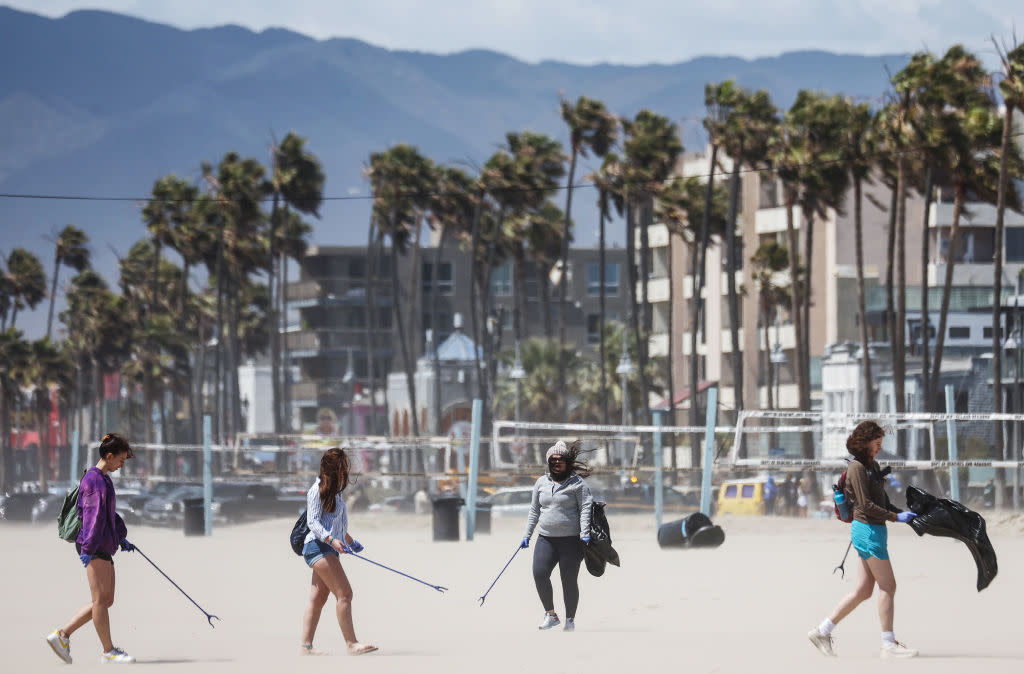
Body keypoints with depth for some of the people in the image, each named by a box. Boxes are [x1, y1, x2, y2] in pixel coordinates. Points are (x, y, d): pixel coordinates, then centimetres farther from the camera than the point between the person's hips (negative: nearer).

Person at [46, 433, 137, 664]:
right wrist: (88, 548, -25)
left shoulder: (104, 479, 20)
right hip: (93, 548, -11)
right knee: (101, 599, -6)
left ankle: (62, 635, 13)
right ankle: (108, 651, -3)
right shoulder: (94, 480, -12)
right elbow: (93, 516, -20)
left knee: (106, 600, 9)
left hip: (104, 547, 11)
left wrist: (121, 538, 32)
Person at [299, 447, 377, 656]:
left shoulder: (336, 490, 17)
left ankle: (306, 646, 7)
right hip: (318, 546, -9)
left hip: (330, 550, 9)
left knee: (318, 599, 7)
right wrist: (331, 539, -28)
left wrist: (348, 539, 43)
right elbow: (313, 521, -15)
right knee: (344, 594, -16)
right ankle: (352, 644, -20)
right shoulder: (317, 490, -9)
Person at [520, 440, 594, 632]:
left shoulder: (577, 483, 0)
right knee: (539, 573, -14)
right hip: (546, 539, 4)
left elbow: (585, 508, -6)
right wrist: (527, 535, 16)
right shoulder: (541, 483, 13)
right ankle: (550, 614, 0)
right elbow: (534, 511, 19)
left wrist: (585, 534, -18)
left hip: (571, 540, -4)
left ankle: (570, 620, 13)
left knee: (569, 581, 0)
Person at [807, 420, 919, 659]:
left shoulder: (873, 466, 16)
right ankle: (888, 644, -3)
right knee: (888, 586, -7)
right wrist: (895, 517, -17)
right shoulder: (857, 467, -13)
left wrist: (902, 513, 7)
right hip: (867, 530, -10)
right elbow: (866, 504, -18)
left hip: (875, 530, 10)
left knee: (864, 589, 11)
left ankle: (822, 631, 16)